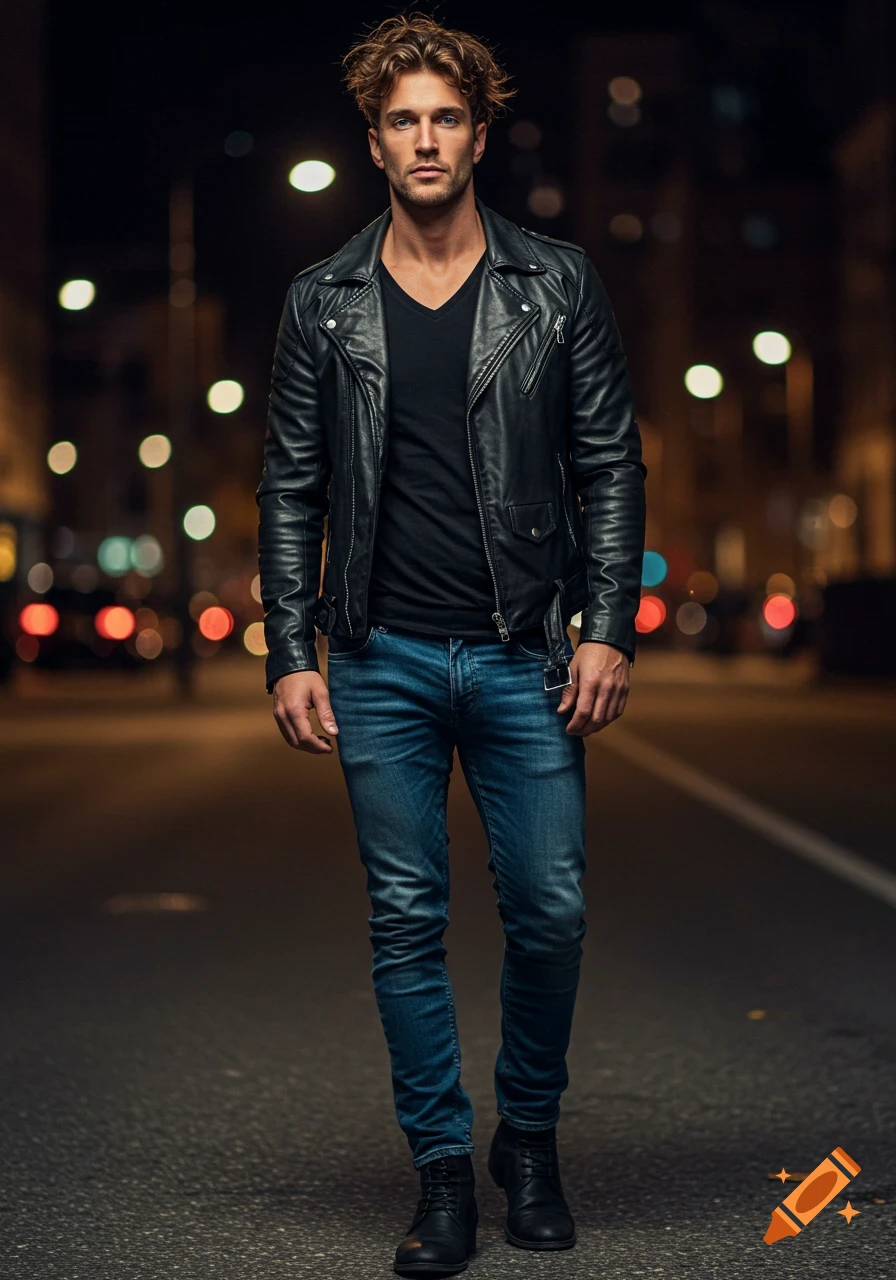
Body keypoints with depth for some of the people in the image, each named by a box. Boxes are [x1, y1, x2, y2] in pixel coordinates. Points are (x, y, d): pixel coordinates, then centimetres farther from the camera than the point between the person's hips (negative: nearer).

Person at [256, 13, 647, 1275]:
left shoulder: (559, 284, 4)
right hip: (383, 662, 1)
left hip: (524, 659, 0)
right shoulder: (323, 302, 6)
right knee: (406, 922, 4)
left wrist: (608, 628, -5)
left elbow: (612, 464, 4)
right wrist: (290, 656, 1)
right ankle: (443, 1168, 17)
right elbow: (292, 488, 7)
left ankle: (530, 1133, 26)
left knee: (550, 912, 2)